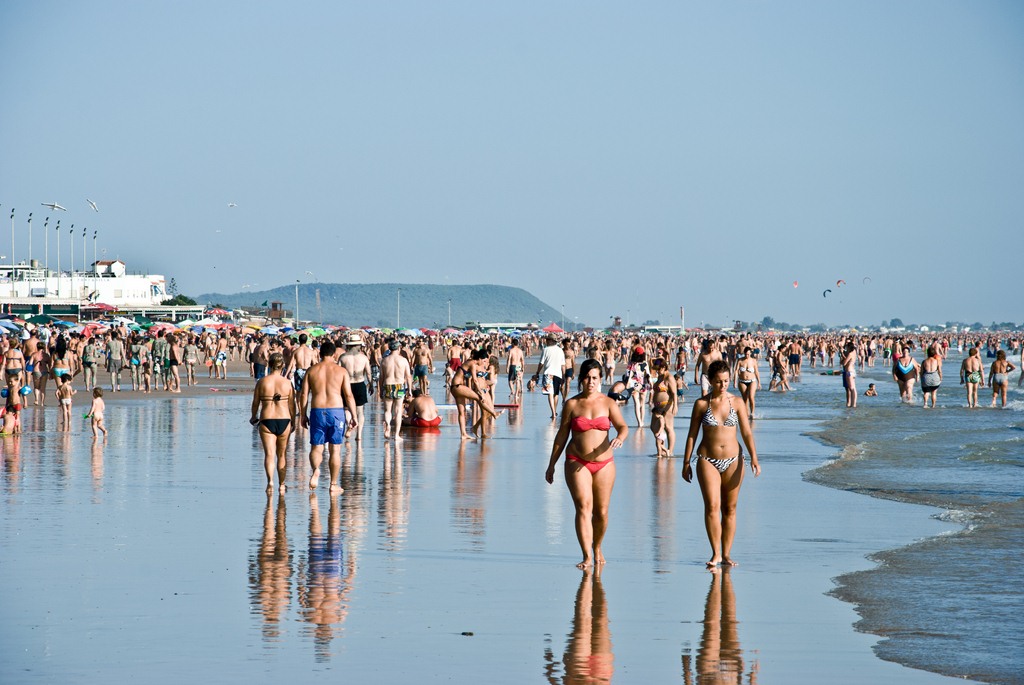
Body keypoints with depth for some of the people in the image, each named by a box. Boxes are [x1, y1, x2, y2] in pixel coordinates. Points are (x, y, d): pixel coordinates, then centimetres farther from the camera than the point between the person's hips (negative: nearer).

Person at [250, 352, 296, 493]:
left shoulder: (262, 382, -4)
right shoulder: (287, 383, -1)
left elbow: (255, 403, 3)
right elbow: (291, 405, 4)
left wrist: (254, 417, 22)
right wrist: (293, 422, 18)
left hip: (267, 420, -1)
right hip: (284, 420, 1)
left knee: (269, 454, -3)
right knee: (281, 454, 15)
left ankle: (270, 480, -24)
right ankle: (281, 484, 23)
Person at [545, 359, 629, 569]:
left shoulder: (608, 403, 3)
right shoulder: (572, 404, 3)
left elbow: (623, 426, -4)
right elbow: (562, 435, 7)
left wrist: (619, 438, -29)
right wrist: (551, 465, 9)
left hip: (604, 463, 2)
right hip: (577, 463, -1)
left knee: (601, 511, 7)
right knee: (584, 507, -15)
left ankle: (597, 548, 32)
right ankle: (587, 557, -18)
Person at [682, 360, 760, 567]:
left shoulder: (737, 403, 3)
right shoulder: (701, 404, 0)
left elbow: (747, 433, 1)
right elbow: (692, 435, 4)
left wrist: (753, 457, -11)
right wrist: (686, 462, 3)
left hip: (733, 460, 2)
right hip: (708, 460, -2)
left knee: (730, 509, 5)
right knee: (712, 506, -14)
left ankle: (726, 554, 12)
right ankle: (715, 554, -11)